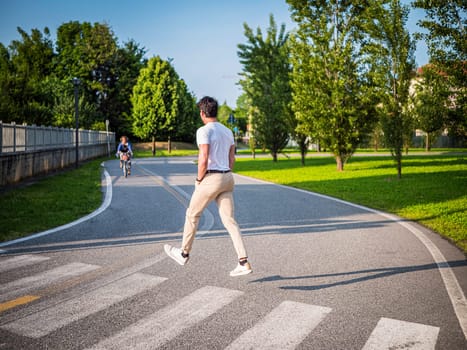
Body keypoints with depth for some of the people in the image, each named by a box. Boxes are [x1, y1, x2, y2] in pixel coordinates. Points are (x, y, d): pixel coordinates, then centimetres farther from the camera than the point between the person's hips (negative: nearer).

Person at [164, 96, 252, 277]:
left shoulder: (203, 131, -12)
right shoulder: (228, 131, 13)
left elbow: (203, 159, -21)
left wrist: (199, 180, -5)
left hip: (210, 179, -7)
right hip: (227, 179, 7)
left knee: (192, 214, 13)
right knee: (229, 220, 5)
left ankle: (184, 253, 30)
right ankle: (244, 263, -2)